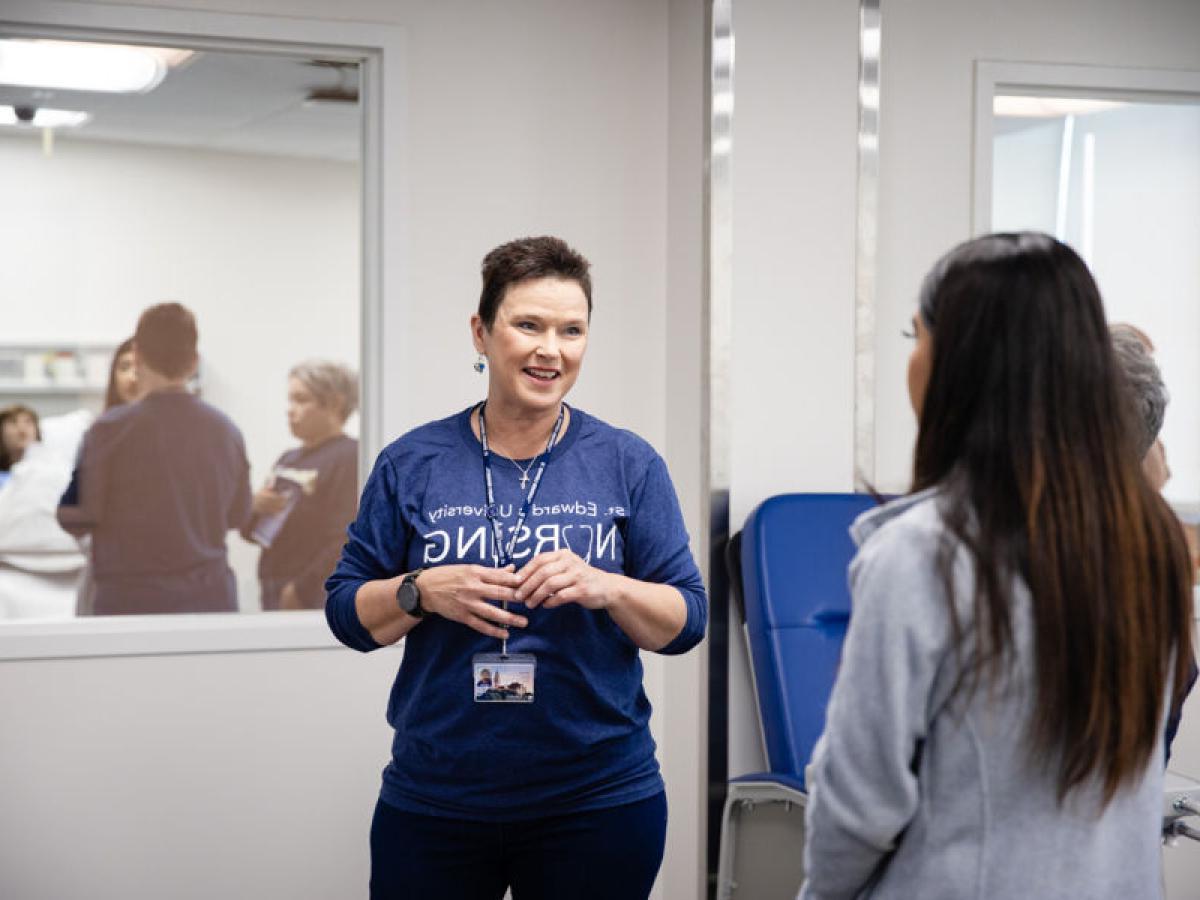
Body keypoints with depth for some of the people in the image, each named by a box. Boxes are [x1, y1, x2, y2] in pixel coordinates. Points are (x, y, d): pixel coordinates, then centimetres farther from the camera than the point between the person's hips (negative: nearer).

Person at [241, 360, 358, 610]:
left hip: (314, 602, -7)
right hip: (274, 596, 8)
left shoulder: (350, 458, -12)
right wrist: (254, 507, -4)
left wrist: (302, 591, -19)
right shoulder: (288, 460, 14)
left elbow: (346, 543, -20)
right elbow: (251, 532, 18)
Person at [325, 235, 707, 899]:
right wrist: (424, 591, -16)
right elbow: (346, 611, 3)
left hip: (600, 801, 0)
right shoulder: (413, 463, 2)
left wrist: (605, 588, -19)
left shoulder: (629, 464, 1)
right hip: (434, 802, 1)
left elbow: (688, 620, 0)